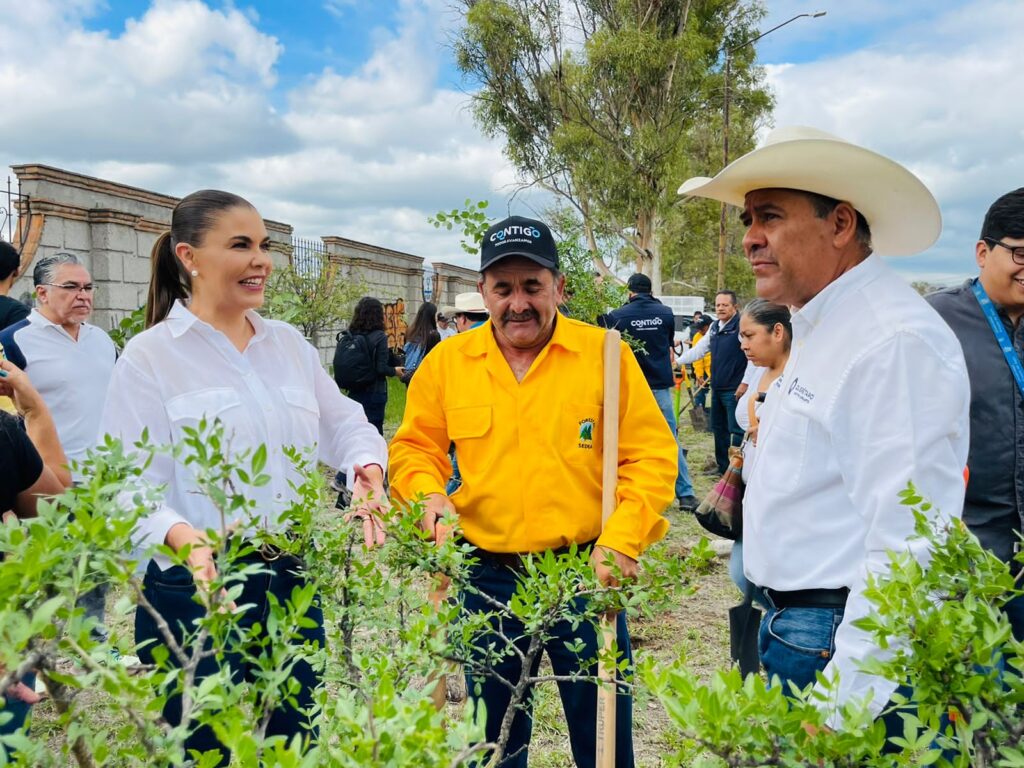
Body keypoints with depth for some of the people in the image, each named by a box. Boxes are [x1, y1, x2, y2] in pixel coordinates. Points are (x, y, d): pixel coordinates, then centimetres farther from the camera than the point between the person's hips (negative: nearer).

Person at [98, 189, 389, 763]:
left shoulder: (290, 343, 8)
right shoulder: (150, 356, -7)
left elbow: (344, 423, 12)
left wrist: (368, 468, -10)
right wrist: (184, 538, -31)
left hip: (293, 580, 5)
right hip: (197, 587, -4)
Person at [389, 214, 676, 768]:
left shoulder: (604, 353, -6)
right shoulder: (447, 361, 0)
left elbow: (651, 456, -6)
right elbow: (415, 447, 9)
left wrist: (621, 540, -16)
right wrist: (429, 493, -11)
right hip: (487, 575, 2)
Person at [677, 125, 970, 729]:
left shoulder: (894, 340, -22)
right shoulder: (822, 328, 11)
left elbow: (909, 550, -26)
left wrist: (842, 708, -25)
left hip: (846, 646, -9)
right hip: (796, 624, 9)